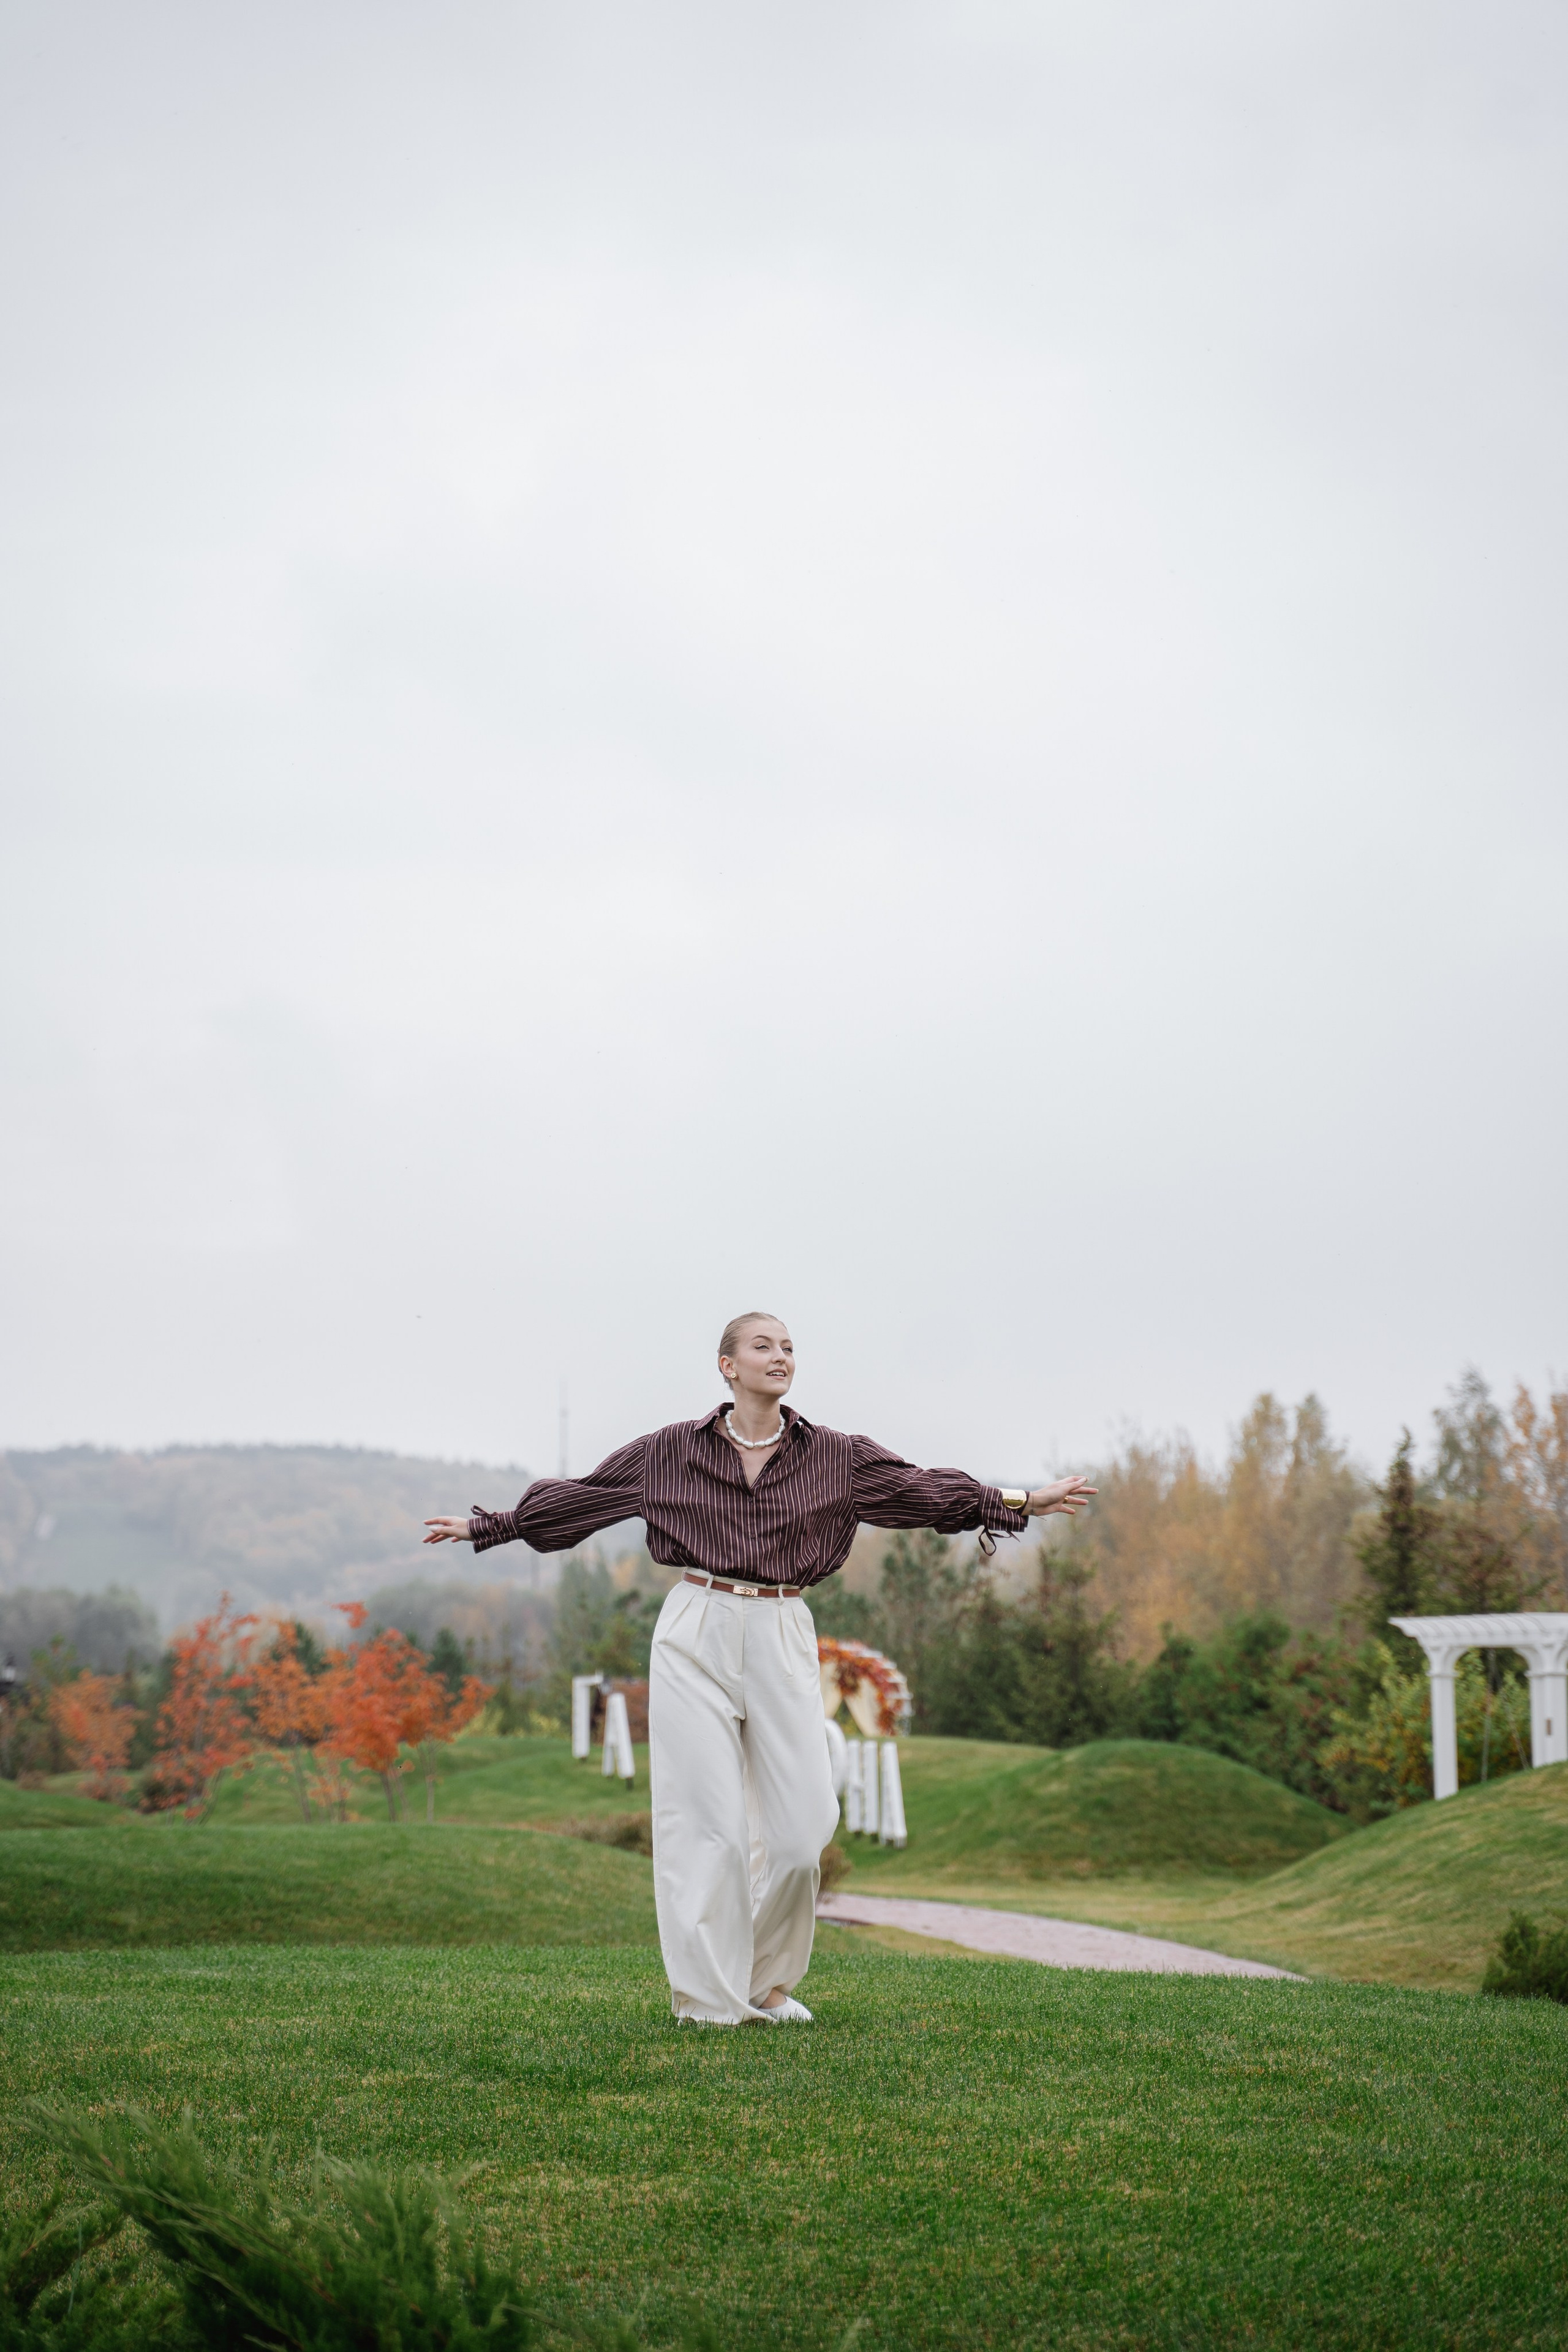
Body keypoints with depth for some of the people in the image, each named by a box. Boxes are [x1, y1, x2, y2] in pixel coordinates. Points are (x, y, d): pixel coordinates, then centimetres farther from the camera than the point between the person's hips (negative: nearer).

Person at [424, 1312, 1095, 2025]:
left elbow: (919, 1489, 4)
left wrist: (1021, 1501, -2)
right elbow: (578, 1497, 9)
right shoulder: (671, 1450, 3)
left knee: (800, 1824, -2)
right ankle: (709, 1998, 8)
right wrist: (486, 1526, 10)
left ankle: (767, 1981, 18)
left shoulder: (833, 1455, 6)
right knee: (707, 1821, -2)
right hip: (696, 1637, -2)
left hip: (782, 1639, 2)